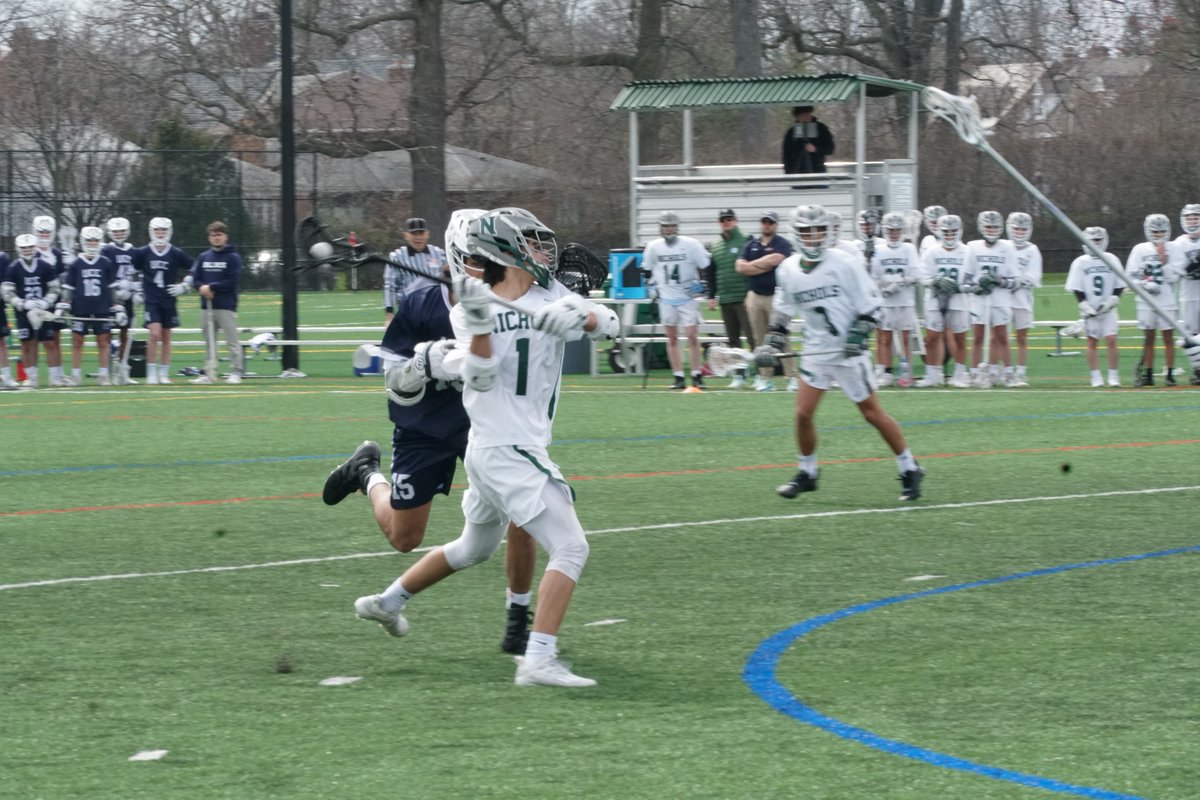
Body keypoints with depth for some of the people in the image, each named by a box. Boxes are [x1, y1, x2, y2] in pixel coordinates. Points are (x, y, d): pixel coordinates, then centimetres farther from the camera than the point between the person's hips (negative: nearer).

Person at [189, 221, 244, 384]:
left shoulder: (233, 257, -2)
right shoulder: (203, 257, 12)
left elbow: (232, 281, -11)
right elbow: (195, 278, 9)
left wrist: (211, 287, -13)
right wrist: (202, 288, -12)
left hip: (226, 306, -5)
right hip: (207, 306, 5)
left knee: (233, 341, -5)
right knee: (209, 342, 9)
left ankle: (236, 372, -2)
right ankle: (209, 373, 12)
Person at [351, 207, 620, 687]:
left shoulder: (552, 298, 7)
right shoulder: (472, 311, -6)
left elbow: (609, 324, -5)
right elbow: (480, 379, -16)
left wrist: (578, 318, -26)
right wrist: (478, 326, -30)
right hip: (505, 452, -8)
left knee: (474, 549, 28)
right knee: (570, 547, -18)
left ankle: (387, 602, 45)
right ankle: (538, 660, -24)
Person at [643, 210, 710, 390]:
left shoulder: (691, 245, -7)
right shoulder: (653, 247, 2)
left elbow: (706, 267, 0)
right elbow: (646, 270, 15)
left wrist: (699, 284, -7)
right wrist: (650, 286, 4)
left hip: (688, 298, -3)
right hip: (666, 299, 3)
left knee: (692, 337, -8)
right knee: (672, 339, 4)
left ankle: (697, 375, -1)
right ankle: (678, 377, 9)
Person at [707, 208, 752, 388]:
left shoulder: (745, 243, -4)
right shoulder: (715, 247, 14)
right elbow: (711, 274, 19)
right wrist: (711, 296, 13)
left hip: (744, 299, -6)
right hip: (725, 299, 6)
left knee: (752, 337, -9)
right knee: (733, 339, 8)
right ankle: (739, 375, 12)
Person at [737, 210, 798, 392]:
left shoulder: (782, 244, -2)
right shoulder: (751, 245, 12)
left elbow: (774, 260, -20)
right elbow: (740, 267, 0)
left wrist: (752, 264, -6)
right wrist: (764, 267, -8)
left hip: (776, 296, -5)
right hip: (755, 297, 5)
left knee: (781, 339, -11)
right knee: (761, 340, 6)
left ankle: (793, 377, -10)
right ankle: (766, 378, 10)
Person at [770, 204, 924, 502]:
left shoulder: (844, 265, -10)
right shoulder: (788, 270, 4)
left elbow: (870, 305, -7)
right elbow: (784, 310, 19)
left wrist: (859, 334, -19)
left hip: (848, 353, -4)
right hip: (816, 352, 4)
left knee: (872, 412, -1)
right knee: (803, 413, -3)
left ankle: (909, 469, 10)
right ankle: (807, 474, 16)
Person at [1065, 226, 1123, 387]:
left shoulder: (1111, 260, 4)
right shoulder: (1081, 262, 1)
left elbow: (1119, 286, 6)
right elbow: (1077, 289, 0)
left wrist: (1111, 301, -8)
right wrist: (1085, 306, -10)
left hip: (1107, 308, 0)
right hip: (1090, 310, 0)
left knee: (1111, 340, -8)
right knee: (1092, 342, 1)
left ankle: (1113, 376, -3)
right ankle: (1096, 377, 6)